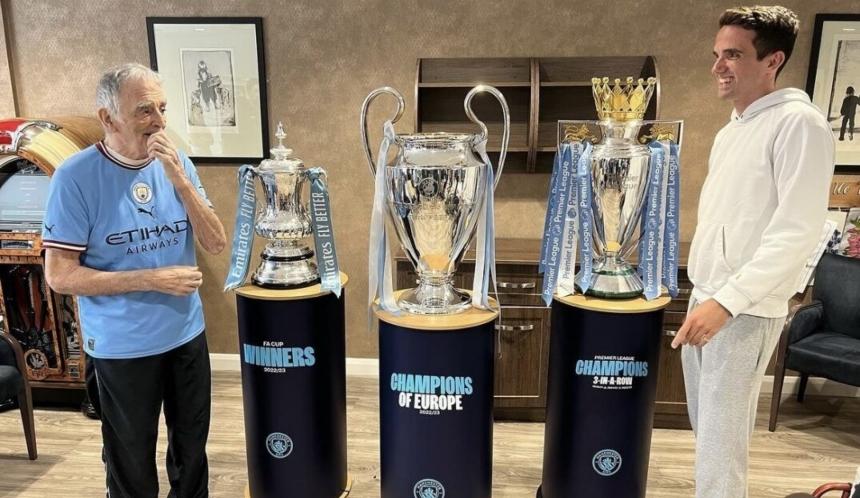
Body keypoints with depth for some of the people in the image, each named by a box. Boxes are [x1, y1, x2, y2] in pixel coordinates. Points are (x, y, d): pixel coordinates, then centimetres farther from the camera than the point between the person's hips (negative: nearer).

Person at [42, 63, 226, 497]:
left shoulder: (177, 164, -4)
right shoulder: (76, 177, -16)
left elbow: (216, 244, -8)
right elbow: (60, 276, -15)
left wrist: (178, 177, -19)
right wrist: (153, 279, -20)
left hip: (187, 335, 4)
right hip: (122, 347, -4)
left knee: (192, 449, 22)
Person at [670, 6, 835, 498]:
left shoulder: (799, 123, -12)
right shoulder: (732, 129, 15)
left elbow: (798, 231, -20)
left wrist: (728, 300, -24)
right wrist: (705, 294, 15)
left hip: (746, 311, -8)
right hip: (706, 298, 8)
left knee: (721, 440, -2)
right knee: (706, 424, 17)